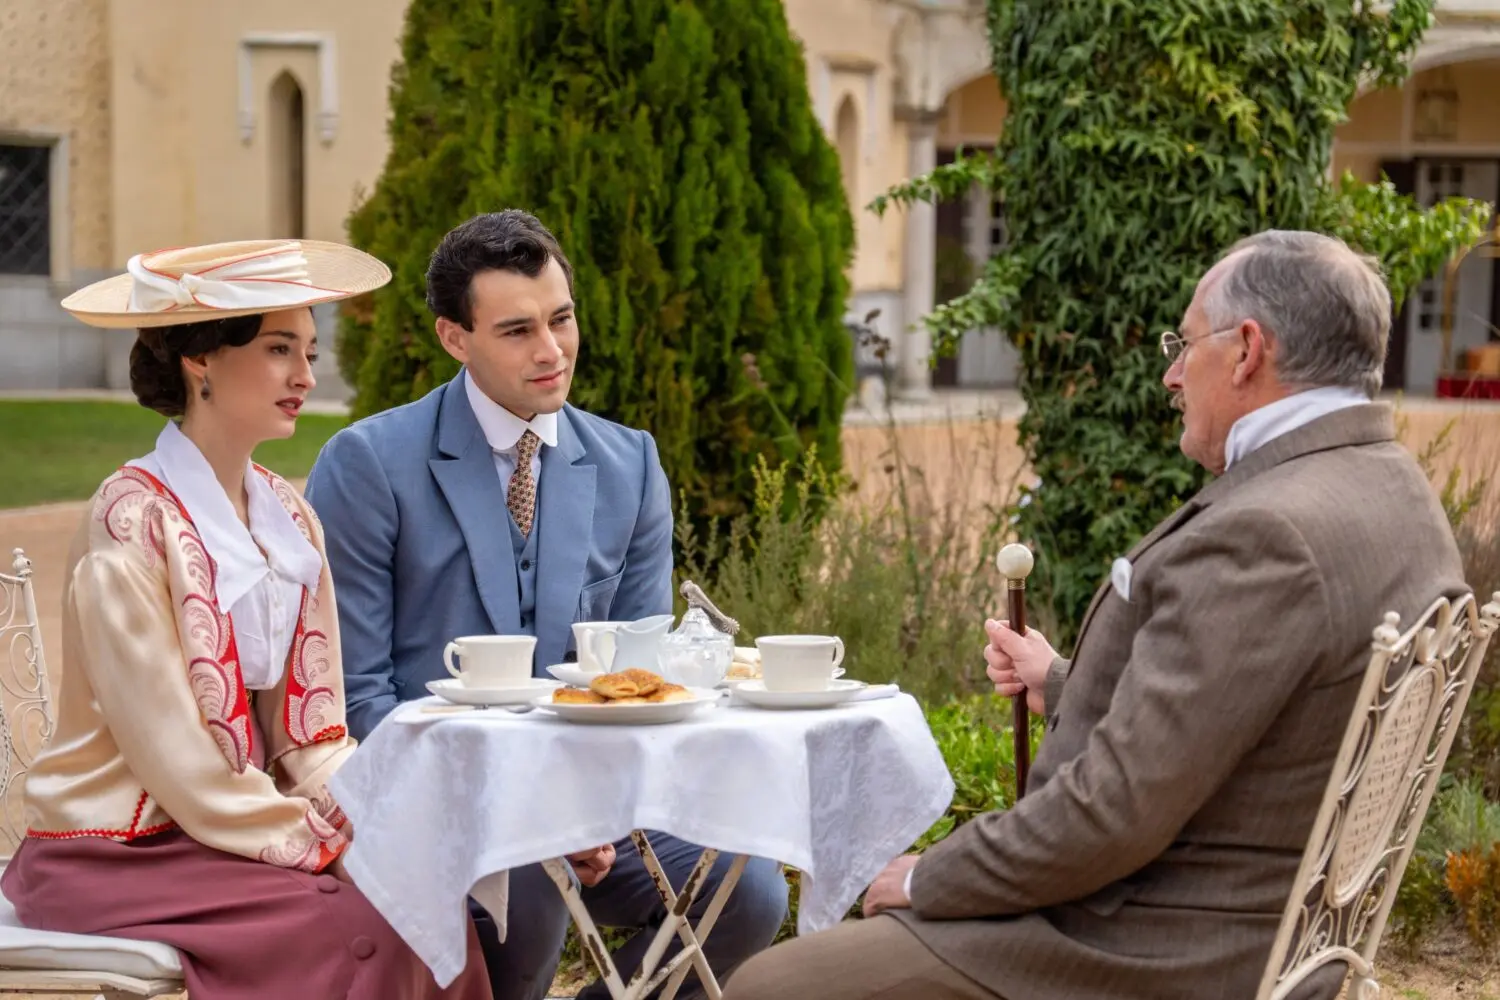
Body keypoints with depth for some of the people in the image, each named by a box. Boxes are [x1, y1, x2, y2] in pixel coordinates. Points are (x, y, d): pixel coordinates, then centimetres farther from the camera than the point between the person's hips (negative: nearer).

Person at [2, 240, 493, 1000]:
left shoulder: (287, 518, 7)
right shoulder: (133, 524, -15)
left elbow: (311, 735, 7)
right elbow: (175, 757, -17)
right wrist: (327, 848, -13)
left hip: (234, 836, 6)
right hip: (119, 855, -6)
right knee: (369, 930, -23)